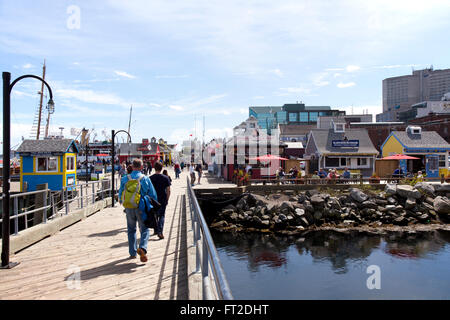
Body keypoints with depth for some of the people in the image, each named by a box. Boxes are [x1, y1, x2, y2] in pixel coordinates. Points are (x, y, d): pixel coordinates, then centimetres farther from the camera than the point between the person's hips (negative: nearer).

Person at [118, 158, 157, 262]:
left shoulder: (125, 179, 0)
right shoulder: (145, 179, -4)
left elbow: (120, 194, 10)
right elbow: (153, 195, -3)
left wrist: (122, 202, 30)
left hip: (129, 208, 2)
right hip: (141, 208, -2)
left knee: (131, 230, 16)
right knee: (144, 229, 7)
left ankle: (132, 253, 20)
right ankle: (142, 248, -17)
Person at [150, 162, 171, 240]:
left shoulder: (150, 178, -4)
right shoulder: (165, 178, -7)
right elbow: (168, 190, -6)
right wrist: (167, 199, 6)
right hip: (163, 200, -1)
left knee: (154, 215, 18)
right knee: (162, 215, 5)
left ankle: (156, 230, 28)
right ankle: (160, 232, -10)